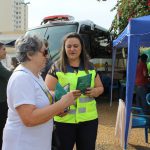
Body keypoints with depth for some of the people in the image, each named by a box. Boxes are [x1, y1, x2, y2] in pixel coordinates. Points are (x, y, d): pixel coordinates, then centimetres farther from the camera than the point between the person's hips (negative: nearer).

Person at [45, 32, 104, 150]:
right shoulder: (56, 67, -3)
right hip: (64, 120, -3)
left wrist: (94, 91, -7)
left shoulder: (90, 67, 8)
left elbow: (100, 87, 15)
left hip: (88, 119, 3)